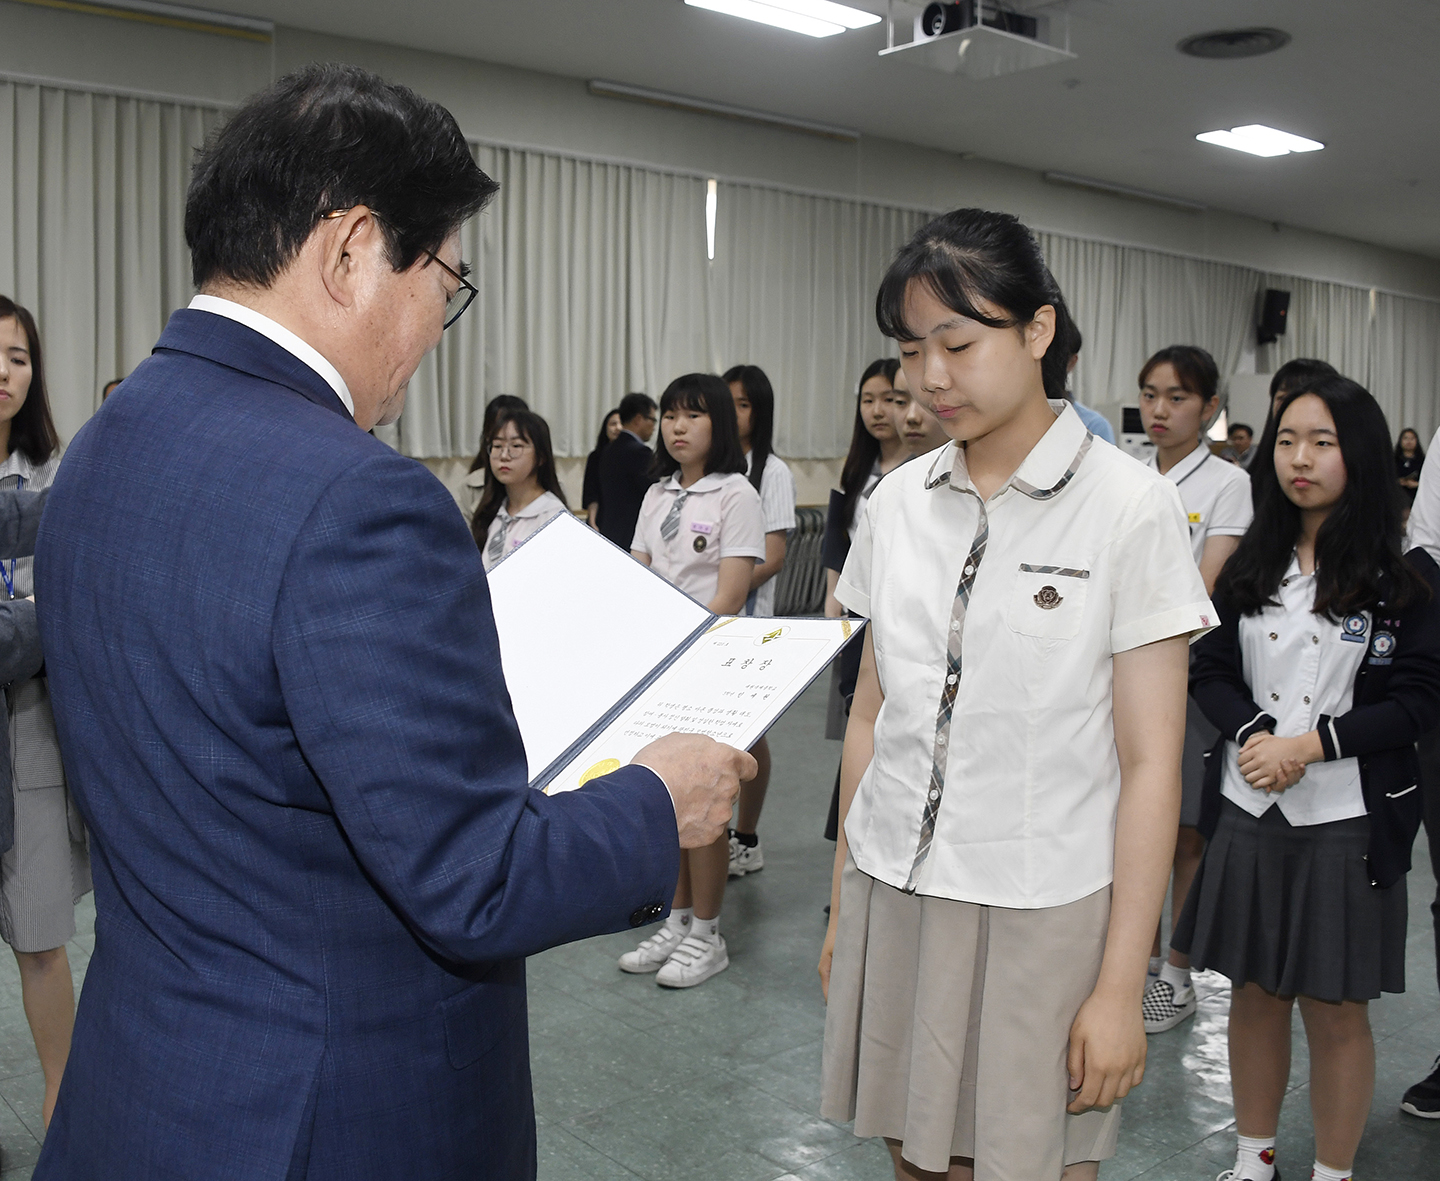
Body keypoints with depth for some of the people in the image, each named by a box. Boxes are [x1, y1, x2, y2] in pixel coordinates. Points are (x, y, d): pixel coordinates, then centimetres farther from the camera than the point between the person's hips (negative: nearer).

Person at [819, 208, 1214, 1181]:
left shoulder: (1130, 507, -9)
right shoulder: (900, 500, 4)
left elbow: (1149, 764, -10)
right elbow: (871, 713, 10)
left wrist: (1122, 986, -10)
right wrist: (841, 903, 11)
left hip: (1040, 913, -4)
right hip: (894, 897, 4)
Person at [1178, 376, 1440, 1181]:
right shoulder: (1253, 566, 7)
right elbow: (1211, 669, 5)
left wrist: (1311, 744, -19)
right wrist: (1252, 733, -14)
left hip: (1345, 819, -3)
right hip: (1248, 811, 4)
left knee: (1337, 1014, 8)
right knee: (1255, 994, 15)